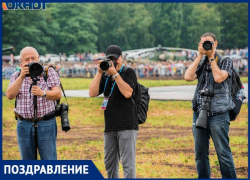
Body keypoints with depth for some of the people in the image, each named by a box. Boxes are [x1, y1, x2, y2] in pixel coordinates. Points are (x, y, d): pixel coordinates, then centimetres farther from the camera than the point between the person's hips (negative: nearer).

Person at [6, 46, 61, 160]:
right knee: (27, 160, 9)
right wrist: (21, 77, -17)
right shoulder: (16, 76, 8)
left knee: (49, 162, -4)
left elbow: (57, 94, -9)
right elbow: (10, 95, -8)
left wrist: (42, 93, -29)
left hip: (46, 124, -2)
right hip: (24, 124, 2)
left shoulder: (49, 72, 2)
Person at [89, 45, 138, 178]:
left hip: (127, 126, -6)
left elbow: (127, 93, -16)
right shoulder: (105, 76, 15)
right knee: (109, 164, 12)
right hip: (110, 127, 6)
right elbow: (92, 93, 1)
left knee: (128, 163, -10)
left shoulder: (128, 73, 0)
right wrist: (99, 73, -4)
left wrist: (115, 74, -16)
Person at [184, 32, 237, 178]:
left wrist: (211, 57, -6)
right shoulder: (201, 63, 16)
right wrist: (200, 56, 0)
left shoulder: (226, 61, 4)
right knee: (200, 154, 6)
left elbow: (219, 78, -14)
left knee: (223, 152, -8)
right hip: (199, 113, 5)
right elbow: (188, 77, -2)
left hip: (218, 114, -5)